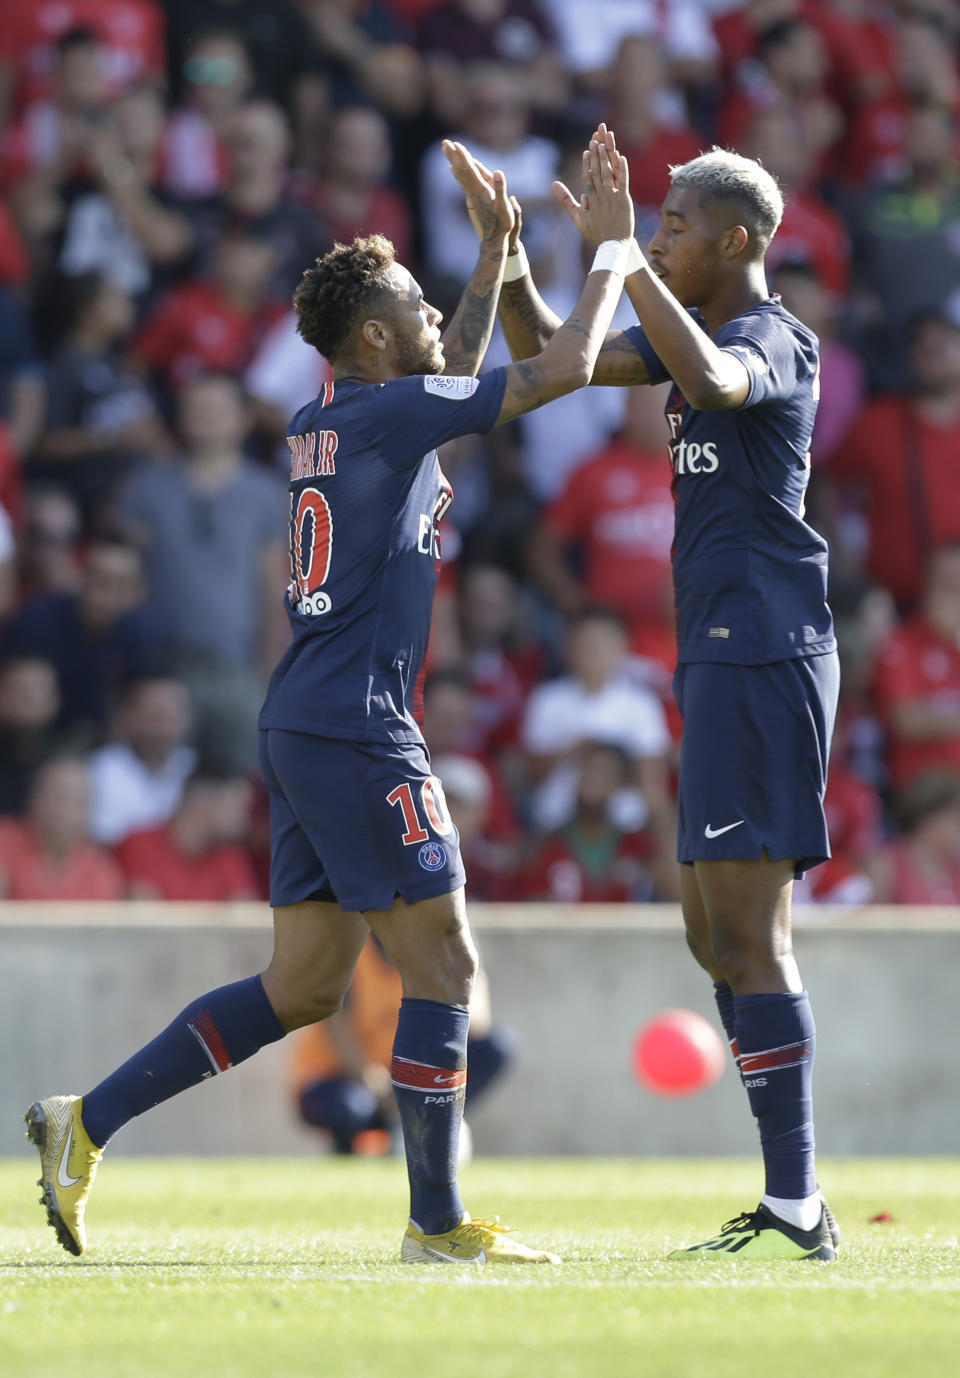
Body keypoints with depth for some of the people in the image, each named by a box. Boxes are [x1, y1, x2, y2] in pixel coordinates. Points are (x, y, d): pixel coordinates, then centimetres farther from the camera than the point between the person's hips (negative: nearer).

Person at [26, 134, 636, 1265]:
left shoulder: (326, 423, 15)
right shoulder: (386, 416, -10)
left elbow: (453, 388, 36)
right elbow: (562, 370, -11)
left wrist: (495, 252, 33)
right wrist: (613, 249, 2)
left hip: (304, 729, 9)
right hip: (356, 730, -9)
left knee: (304, 985, 11)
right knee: (442, 965, -3)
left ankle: (87, 1123, 8)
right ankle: (439, 1225, -1)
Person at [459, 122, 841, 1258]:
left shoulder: (768, 339, -11)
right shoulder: (697, 334, 18)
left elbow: (711, 380, -35)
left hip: (761, 657, -10)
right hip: (722, 660, 10)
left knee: (748, 932, -13)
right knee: (713, 931, 12)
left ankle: (796, 1207, -15)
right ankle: (791, 1201, 14)